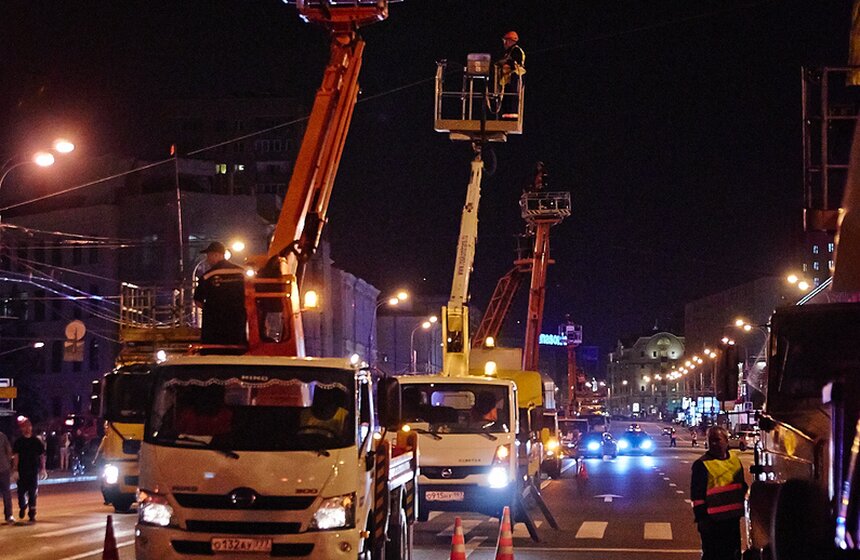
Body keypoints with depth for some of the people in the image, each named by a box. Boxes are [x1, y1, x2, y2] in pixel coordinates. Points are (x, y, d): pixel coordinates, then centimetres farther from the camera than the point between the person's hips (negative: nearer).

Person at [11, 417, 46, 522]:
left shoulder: (36, 441, 4)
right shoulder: (18, 442, 1)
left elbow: (42, 456, 6)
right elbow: (15, 456, -5)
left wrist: (43, 469, 1)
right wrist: (15, 469, -13)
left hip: (34, 471, 0)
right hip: (22, 471, 0)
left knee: (33, 493, 1)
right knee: (21, 491, 0)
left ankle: (32, 514, 8)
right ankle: (23, 507, 29)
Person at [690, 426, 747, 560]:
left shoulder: (735, 460, 9)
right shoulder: (702, 464, -9)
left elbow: (742, 486, 20)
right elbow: (697, 495, -11)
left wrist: (742, 509, 18)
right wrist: (701, 517, -15)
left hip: (733, 518, 6)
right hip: (713, 520, -6)